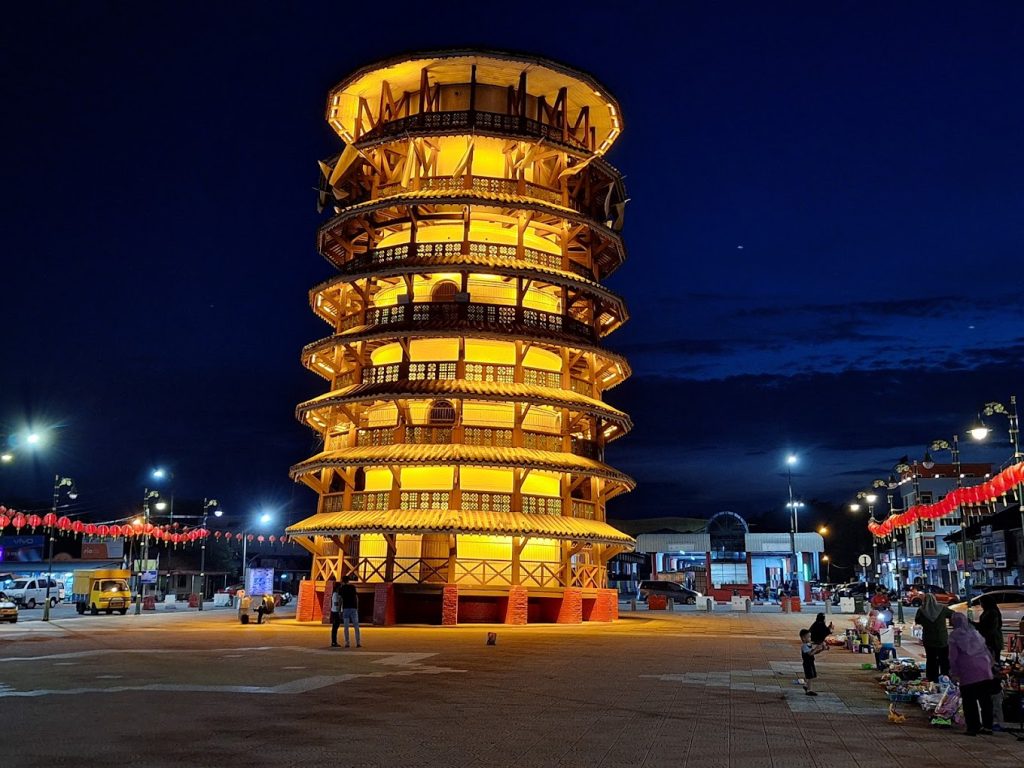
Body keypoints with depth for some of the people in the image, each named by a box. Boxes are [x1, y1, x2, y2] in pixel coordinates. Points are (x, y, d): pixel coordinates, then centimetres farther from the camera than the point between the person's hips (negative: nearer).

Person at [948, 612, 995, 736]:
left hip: (968, 674, -5)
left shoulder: (954, 636, 0)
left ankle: (973, 727, 4)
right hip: (984, 671, 5)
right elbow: (987, 652, 14)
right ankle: (987, 726, 14)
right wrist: (990, 664, 19)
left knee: (969, 702, 3)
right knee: (986, 701, 11)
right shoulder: (975, 633, 14)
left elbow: (953, 656, -4)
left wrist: (954, 673, 3)